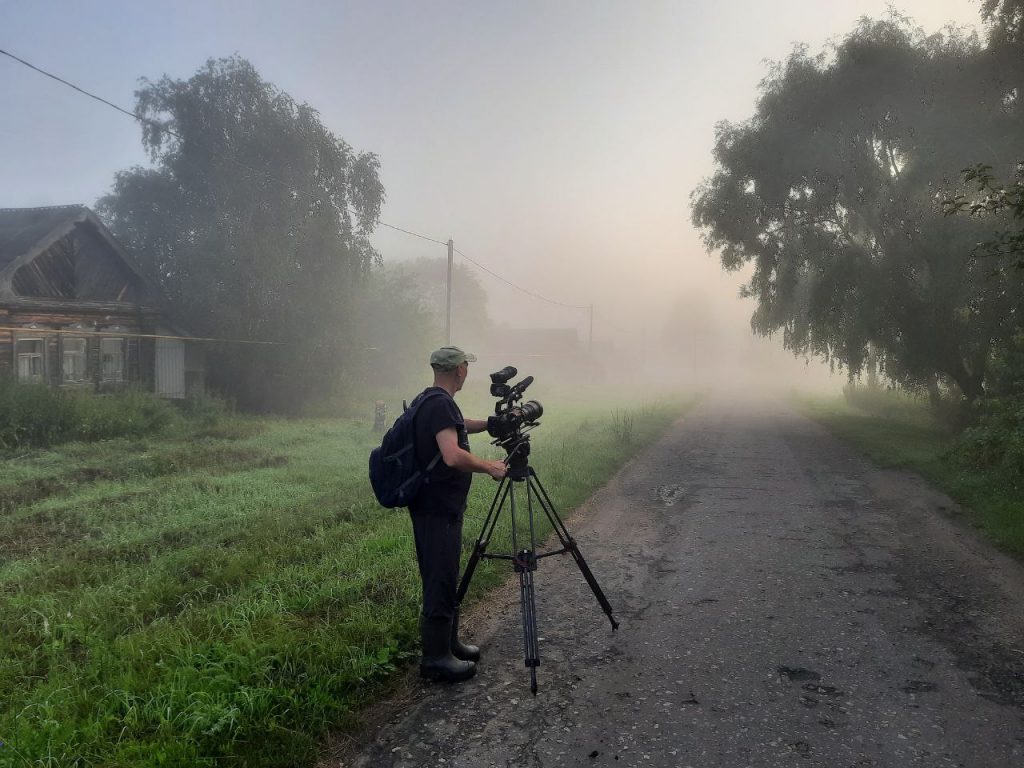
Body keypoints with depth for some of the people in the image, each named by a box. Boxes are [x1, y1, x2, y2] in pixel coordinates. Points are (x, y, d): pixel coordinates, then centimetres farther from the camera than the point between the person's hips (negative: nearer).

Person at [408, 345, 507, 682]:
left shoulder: (429, 401, 12)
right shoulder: (440, 404, -19)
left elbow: (457, 427, 30)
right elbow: (453, 456, -30)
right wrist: (490, 467, -17)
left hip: (437, 505, 10)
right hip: (438, 509, -10)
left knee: (445, 578, 19)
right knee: (441, 581, -1)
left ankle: (448, 644, 32)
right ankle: (435, 659, 9)